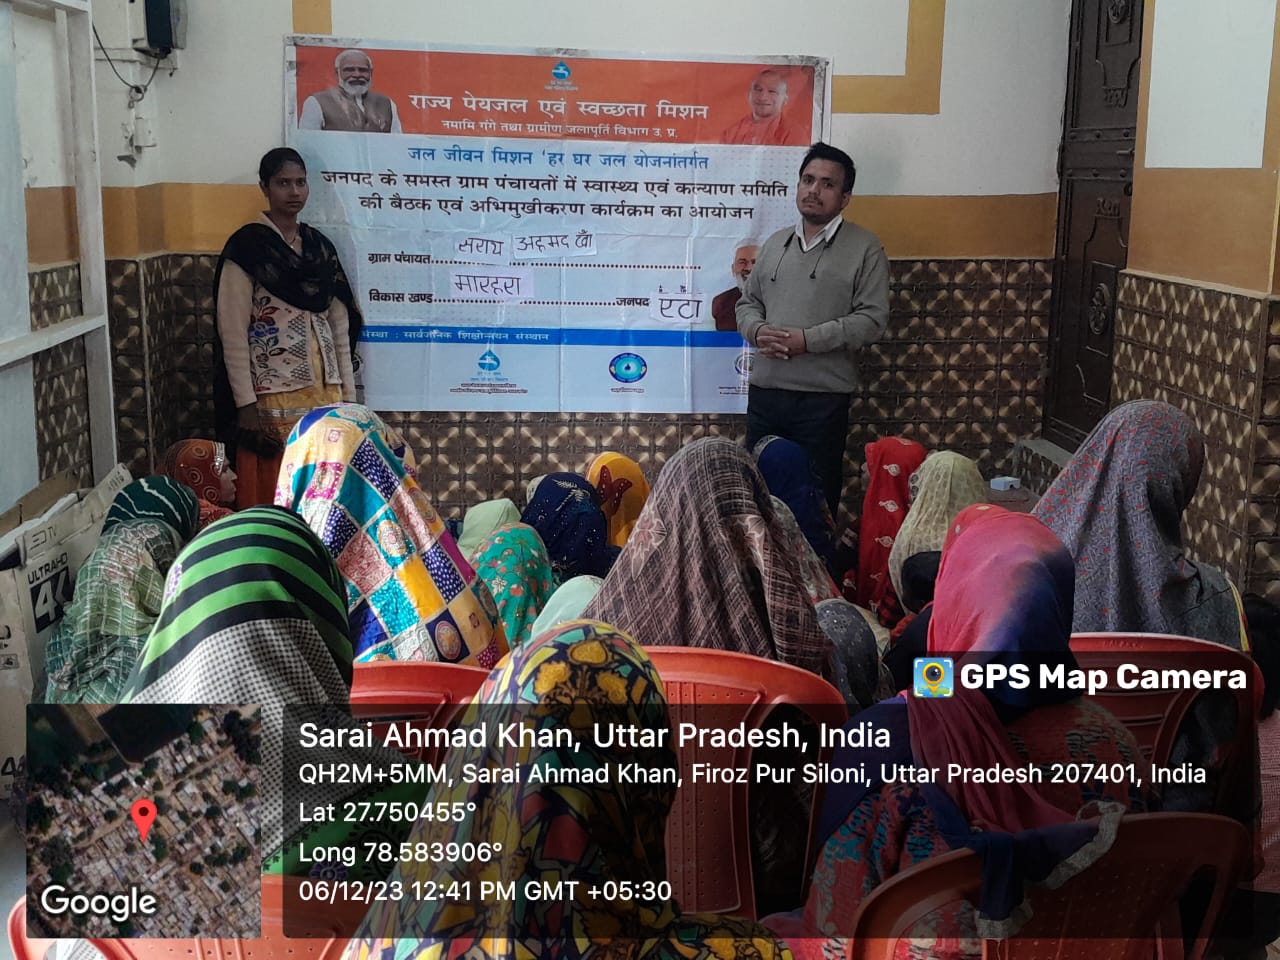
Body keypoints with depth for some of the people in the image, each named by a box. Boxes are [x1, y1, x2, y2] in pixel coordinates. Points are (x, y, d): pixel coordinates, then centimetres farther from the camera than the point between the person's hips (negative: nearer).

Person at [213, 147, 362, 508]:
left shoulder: (320, 246, 11)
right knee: (273, 498, 0)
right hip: (273, 395, -5)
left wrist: (348, 394, 8)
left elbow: (340, 326, 12)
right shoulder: (246, 247, -6)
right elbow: (233, 333, -9)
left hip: (324, 391, 5)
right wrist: (245, 404, -14)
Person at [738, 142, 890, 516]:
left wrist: (808, 340, -17)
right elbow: (747, 303, 18)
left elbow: (872, 319, -9)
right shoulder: (775, 243, 15)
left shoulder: (864, 248, -2)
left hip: (822, 397, -5)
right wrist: (758, 331, -6)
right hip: (764, 391, 5)